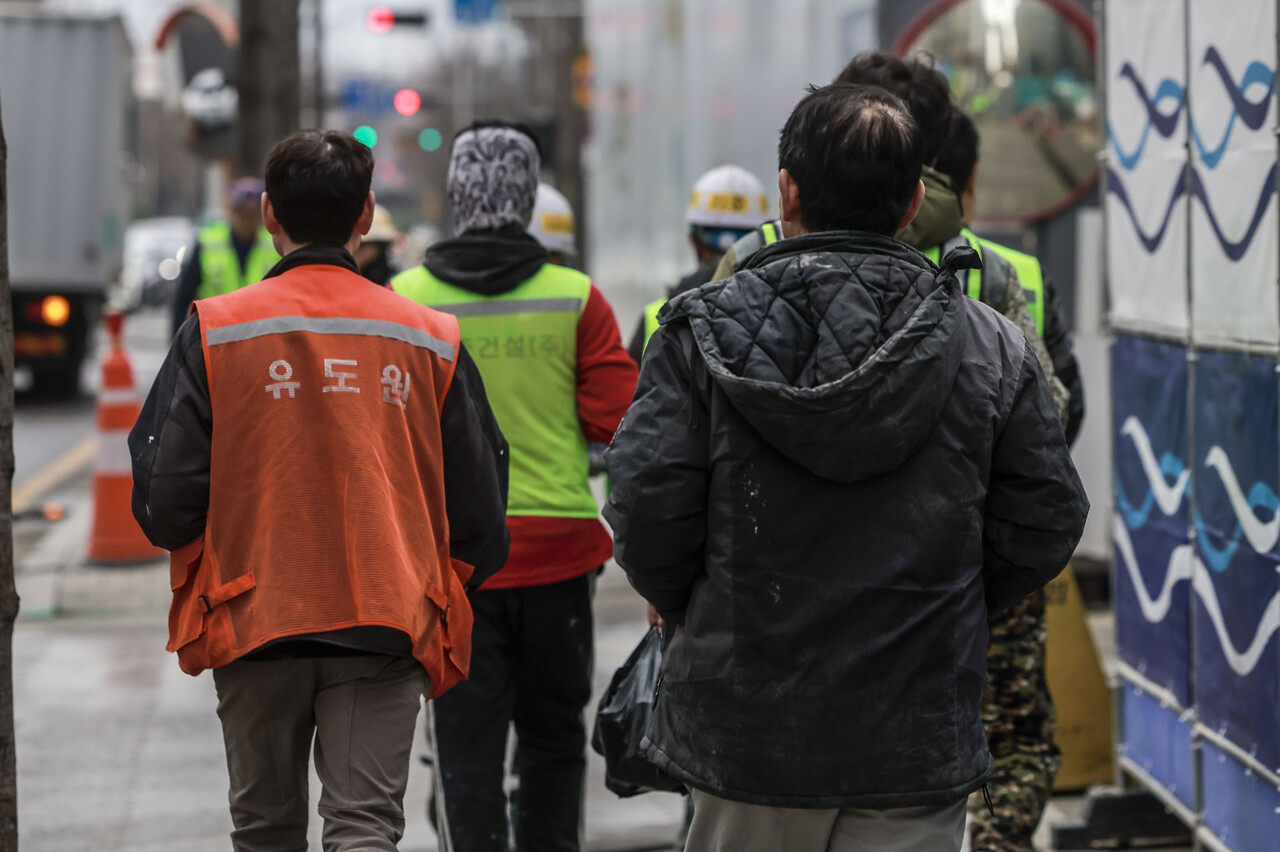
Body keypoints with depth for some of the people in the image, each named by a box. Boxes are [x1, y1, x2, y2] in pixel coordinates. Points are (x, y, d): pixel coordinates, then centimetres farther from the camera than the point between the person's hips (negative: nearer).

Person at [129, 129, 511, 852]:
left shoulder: (214, 331, -4)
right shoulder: (430, 340, 1)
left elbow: (164, 494, -6)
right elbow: (478, 505, 4)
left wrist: (201, 563, 16)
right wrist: (438, 595, 22)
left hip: (252, 622, 0)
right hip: (385, 628, 0)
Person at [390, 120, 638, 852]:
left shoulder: (403, 301, -5)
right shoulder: (576, 299, -5)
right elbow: (616, 421, -6)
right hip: (558, 550, 1)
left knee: (468, 754, 4)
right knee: (554, 742, 15)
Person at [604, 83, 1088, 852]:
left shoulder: (702, 330, -5)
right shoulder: (994, 348, 0)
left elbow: (647, 508, -9)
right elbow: (1045, 525, 2)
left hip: (742, 731, 0)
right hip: (917, 743, 0)